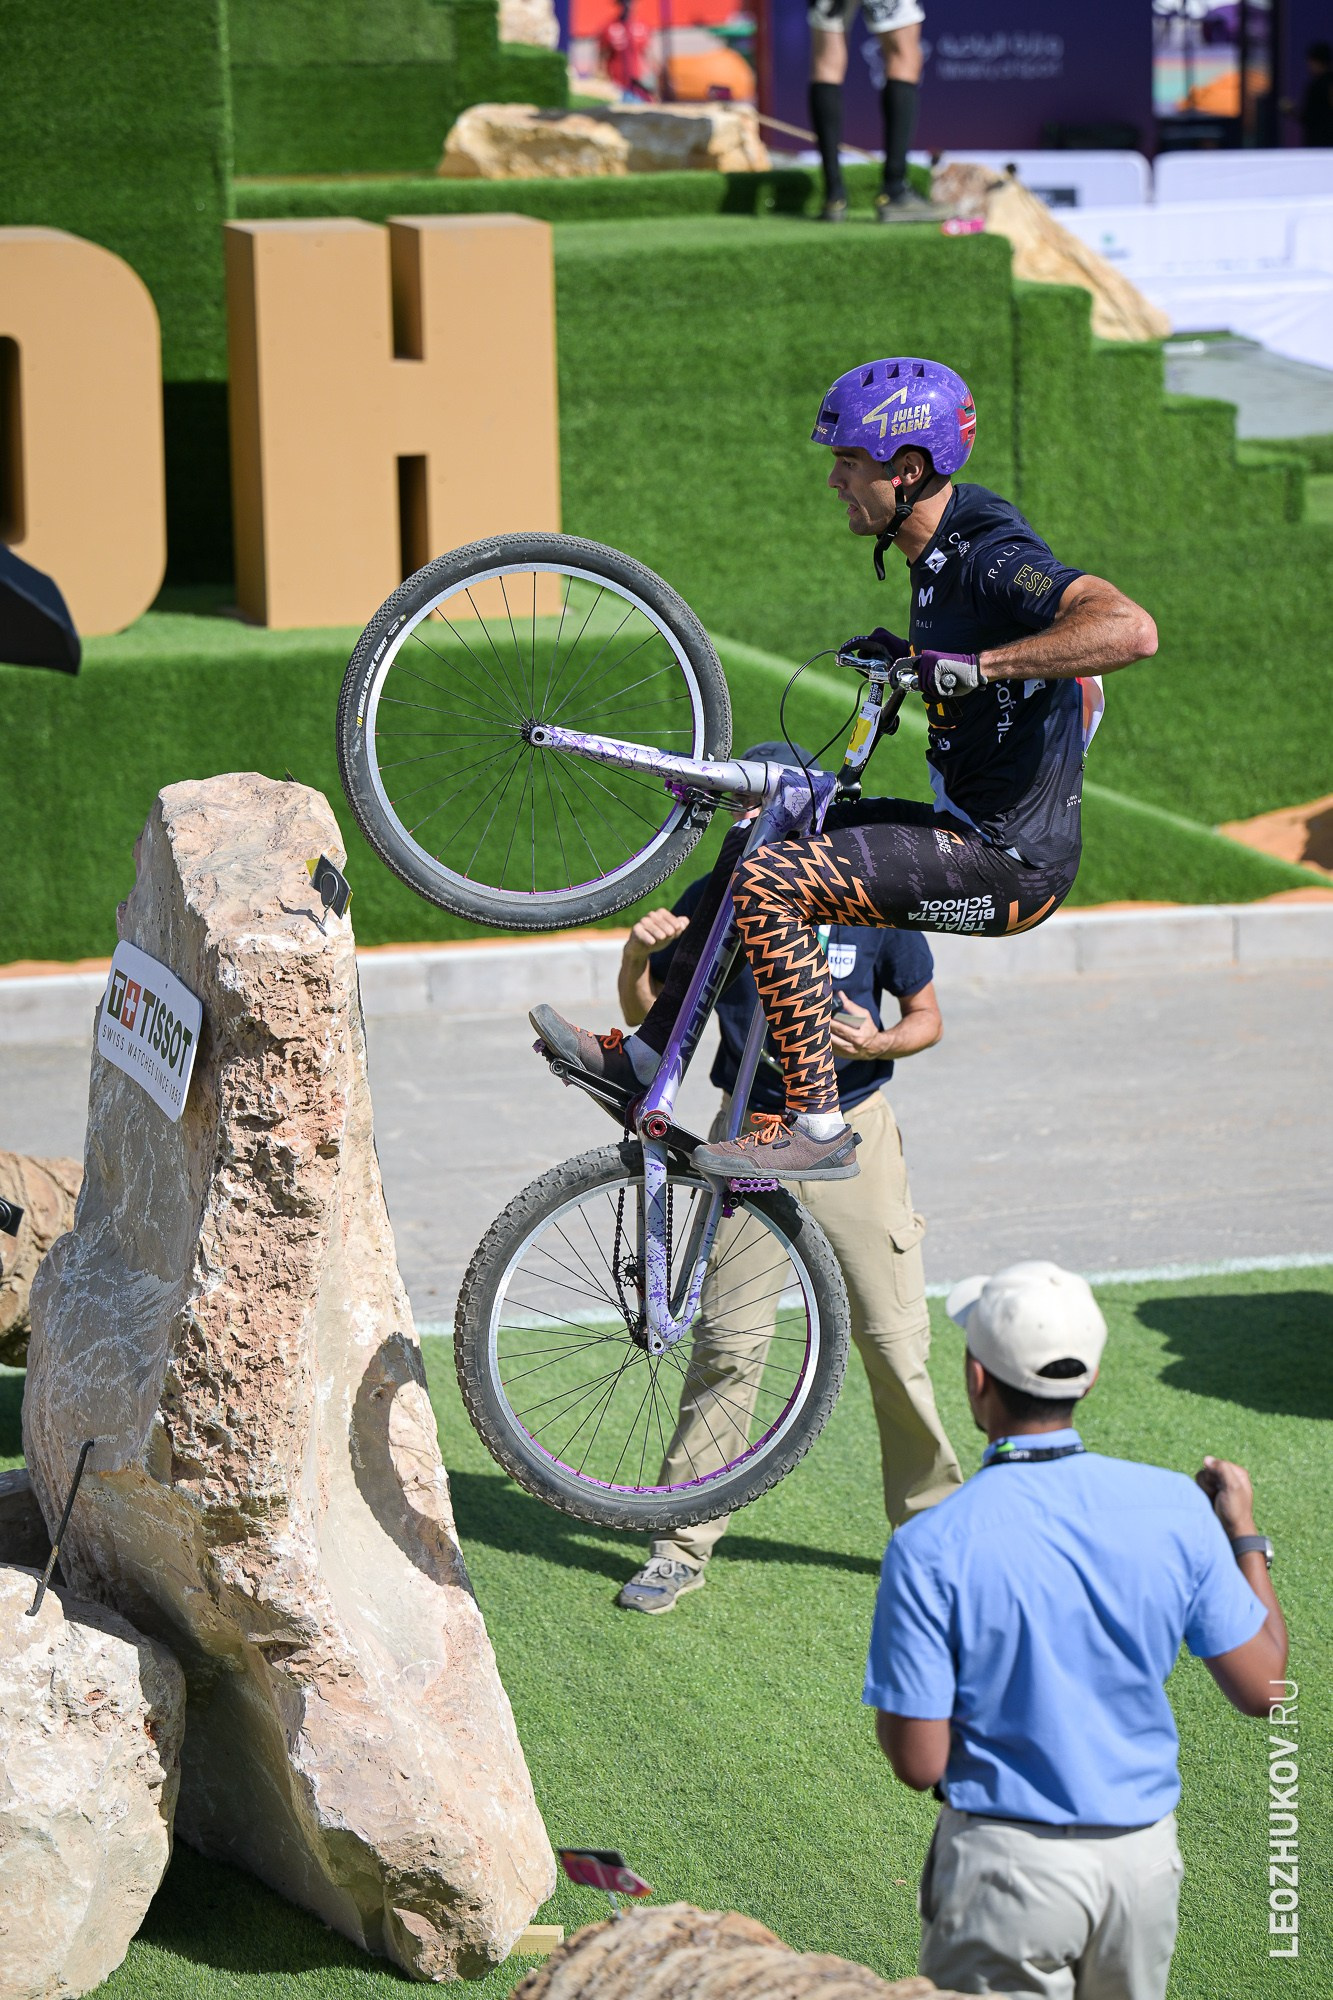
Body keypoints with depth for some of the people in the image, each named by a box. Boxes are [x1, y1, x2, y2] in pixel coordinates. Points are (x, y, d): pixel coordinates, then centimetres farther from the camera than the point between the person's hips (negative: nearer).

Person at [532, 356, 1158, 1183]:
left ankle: (818, 1127, -15)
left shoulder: (993, 555, -19)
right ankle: (646, 1056, 23)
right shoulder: (937, 550, 11)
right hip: (976, 833, 10)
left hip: (1008, 865, -10)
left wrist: (972, 665, -35)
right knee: (757, 836, 18)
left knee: (769, 882, -21)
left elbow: (1131, 629, -37)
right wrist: (912, 658, 20)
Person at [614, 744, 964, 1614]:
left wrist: (878, 1042, -17)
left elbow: (927, 1016, 4)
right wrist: (636, 957, -16)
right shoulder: (715, 900, -3)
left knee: (896, 1342, 0)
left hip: (852, 1131, 0)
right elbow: (647, 1013, 5)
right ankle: (685, 1543, 6)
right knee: (730, 1341, -3)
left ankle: (932, 1523, 17)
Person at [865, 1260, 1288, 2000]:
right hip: (1146, 1855, 3)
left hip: (1007, 1862, -3)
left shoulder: (930, 1549, -16)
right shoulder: (1177, 1509, -6)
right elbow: (1262, 1688, 3)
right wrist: (1244, 1536, 16)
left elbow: (919, 1761, -12)